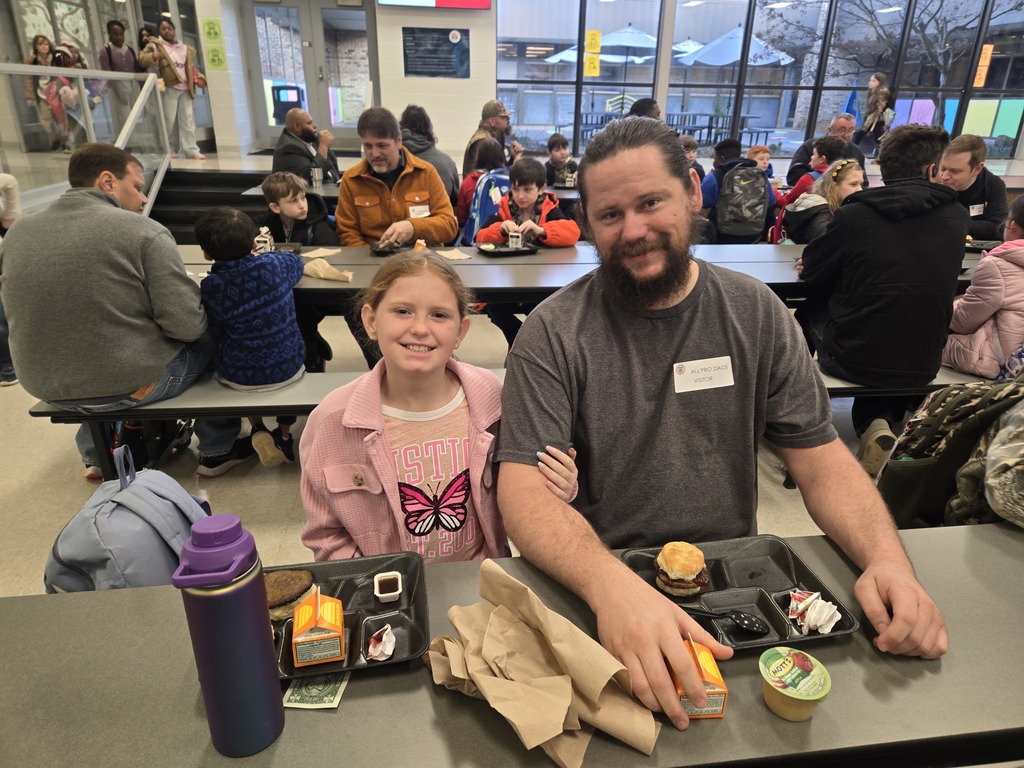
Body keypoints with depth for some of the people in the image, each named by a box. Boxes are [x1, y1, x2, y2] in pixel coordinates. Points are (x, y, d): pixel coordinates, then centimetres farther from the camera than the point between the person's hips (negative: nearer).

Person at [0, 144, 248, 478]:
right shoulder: (144, 232, -16)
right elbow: (188, 326, -20)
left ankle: (96, 454, 40)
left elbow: (31, 316, 13)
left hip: (49, 388, 6)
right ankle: (218, 449, 27)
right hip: (132, 384, -5)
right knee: (211, 337, 19)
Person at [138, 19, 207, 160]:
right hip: (169, 88, -4)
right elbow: (142, 58, -6)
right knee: (169, 120, -5)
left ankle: (191, 151, 2)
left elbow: (190, 67, 25)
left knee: (188, 119, 2)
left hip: (185, 88, 4)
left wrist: (198, 77, 8)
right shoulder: (155, 45, 4)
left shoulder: (185, 48, 19)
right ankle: (169, 150, 2)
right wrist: (152, 56, -27)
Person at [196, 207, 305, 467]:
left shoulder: (209, 288, -18)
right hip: (289, 369, 1)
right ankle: (284, 435, 36)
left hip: (240, 377, -1)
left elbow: (216, 335, -4)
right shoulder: (275, 264, -14)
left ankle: (257, 430, 21)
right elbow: (296, 262, 10)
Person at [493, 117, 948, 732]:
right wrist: (611, 584, -37)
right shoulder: (555, 334, -10)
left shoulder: (756, 313, 1)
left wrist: (889, 560, -17)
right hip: (595, 584, -3)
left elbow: (823, 463, 2)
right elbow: (523, 489, -19)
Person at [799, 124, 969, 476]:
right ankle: (887, 419, 10)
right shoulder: (957, 217, 0)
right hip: (924, 367, 4)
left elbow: (810, 273, 1)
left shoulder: (854, 215, -11)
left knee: (809, 311, 25)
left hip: (853, 359, -3)